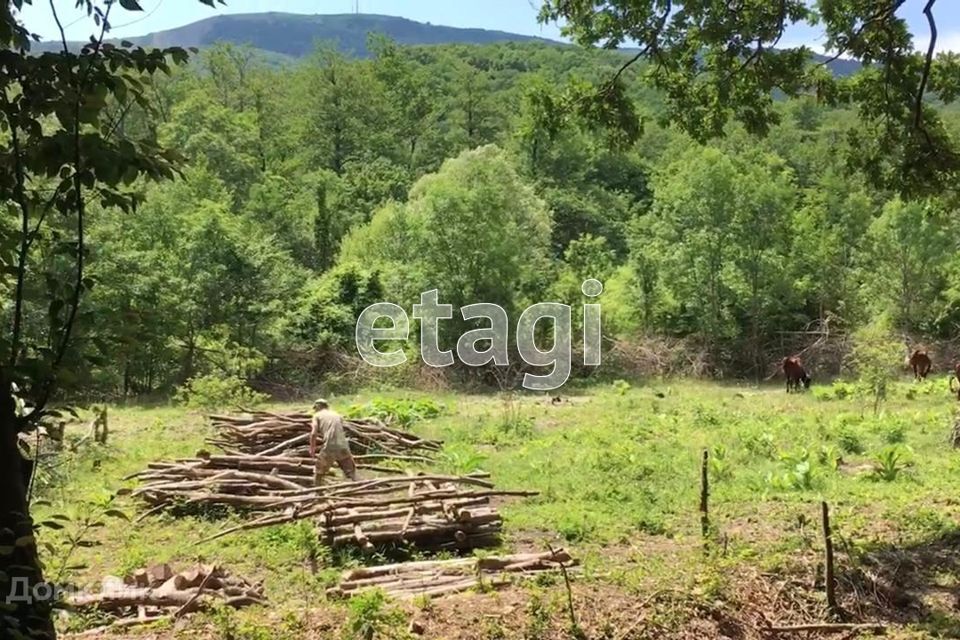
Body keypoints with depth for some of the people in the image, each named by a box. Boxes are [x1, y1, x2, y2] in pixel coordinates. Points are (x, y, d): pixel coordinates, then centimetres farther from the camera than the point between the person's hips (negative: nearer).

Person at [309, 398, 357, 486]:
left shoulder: (317, 415, 11)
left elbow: (313, 434, -3)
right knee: (351, 473, 14)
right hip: (343, 446, 3)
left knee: (318, 472, 18)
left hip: (329, 448, -3)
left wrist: (312, 449, 7)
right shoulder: (337, 415, 23)